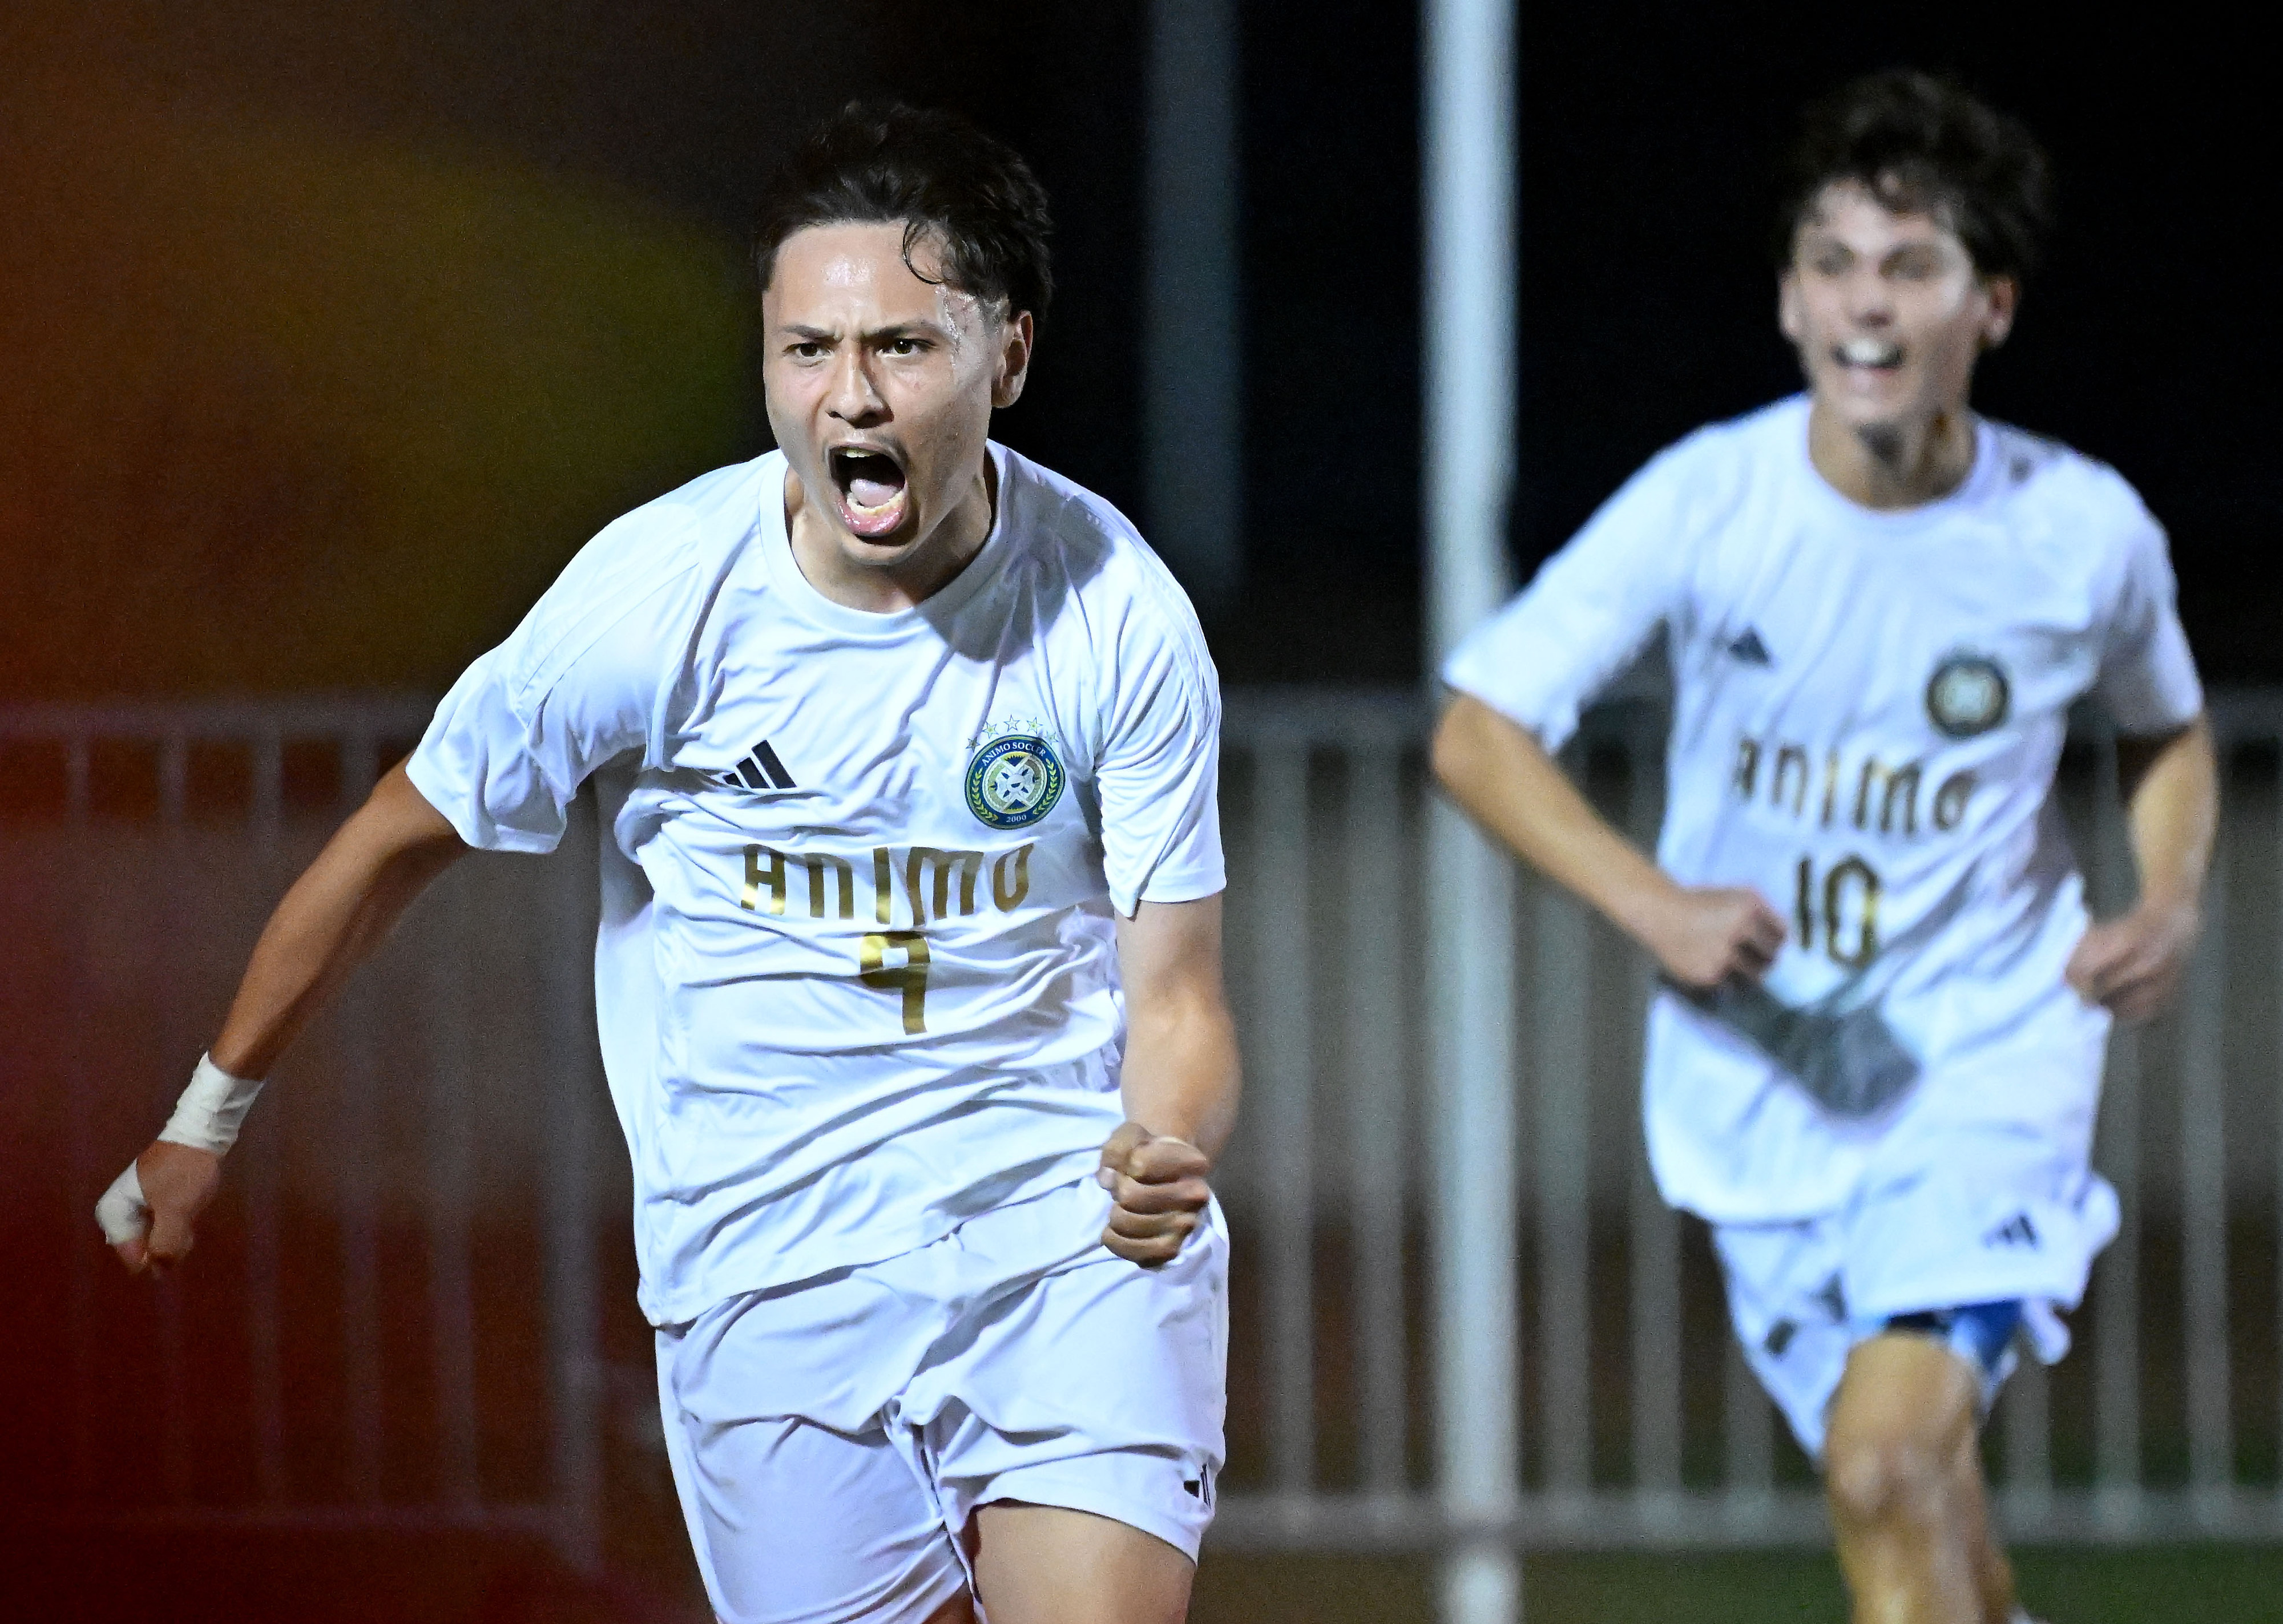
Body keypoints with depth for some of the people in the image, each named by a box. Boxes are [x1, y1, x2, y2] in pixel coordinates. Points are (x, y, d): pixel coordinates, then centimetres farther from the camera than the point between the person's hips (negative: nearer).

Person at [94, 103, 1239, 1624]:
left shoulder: (1119, 615, -7)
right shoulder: (659, 592, -9)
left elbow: (1175, 1003, -1)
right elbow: (401, 840, 7)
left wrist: (1168, 1148, -25)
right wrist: (207, 1118, 17)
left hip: (1071, 1227, 0)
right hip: (771, 1262, 0)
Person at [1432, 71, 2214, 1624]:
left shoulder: (2088, 534, -9)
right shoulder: (1705, 504, -13)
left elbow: (2168, 728, 14)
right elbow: (1480, 733, -8)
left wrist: (2172, 906, -5)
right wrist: (1655, 903, -22)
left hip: (1989, 1050, -2)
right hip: (1759, 1073, 2)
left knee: (1892, 1454, -22)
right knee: (1905, 1490, 11)